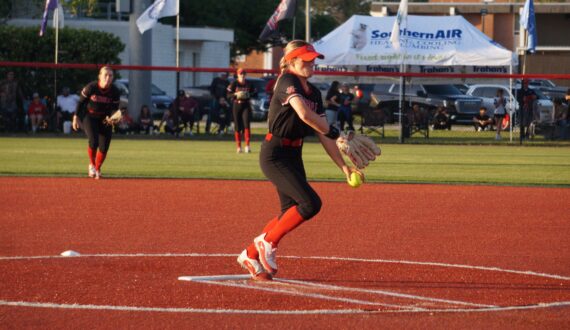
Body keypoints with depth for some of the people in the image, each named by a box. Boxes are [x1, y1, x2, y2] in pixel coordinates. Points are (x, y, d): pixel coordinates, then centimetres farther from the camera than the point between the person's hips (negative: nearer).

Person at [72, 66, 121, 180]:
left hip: (105, 119, 3)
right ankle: (92, 165, 3)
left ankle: (97, 169, 25)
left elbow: (115, 108, -2)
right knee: (93, 141, -23)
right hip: (89, 117, -3)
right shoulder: (91, 87, -20)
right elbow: (81, 101, -7)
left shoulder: (115, 91, -13)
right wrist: (76, 117, -6)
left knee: (104, 147, 0)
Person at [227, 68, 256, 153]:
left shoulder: (249, 84, 6)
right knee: (237, 126, 2)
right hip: (236, 105, -1)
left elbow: (255, 93, 11)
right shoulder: (234, 83, 0)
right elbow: (228, 95, -4)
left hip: (246, 105, 1)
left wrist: (249, 95, -9)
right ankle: (238, 147, 10)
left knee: (246, 124, -13)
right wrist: (236, 94, -21)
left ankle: (247, 145, -16)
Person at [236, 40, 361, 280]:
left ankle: (251, 256, 25)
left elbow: (323, 136, 10)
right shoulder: (288, 82, -14)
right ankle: (268, 242, -2)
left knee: (292, 212, 11)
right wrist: (335, 133, -26)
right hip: (274, 155, -9)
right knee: (311, 203, -18)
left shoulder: (314, 93, 11)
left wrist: (344, 167, 3)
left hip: (294, 156, 9)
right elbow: (304, 114, -32)